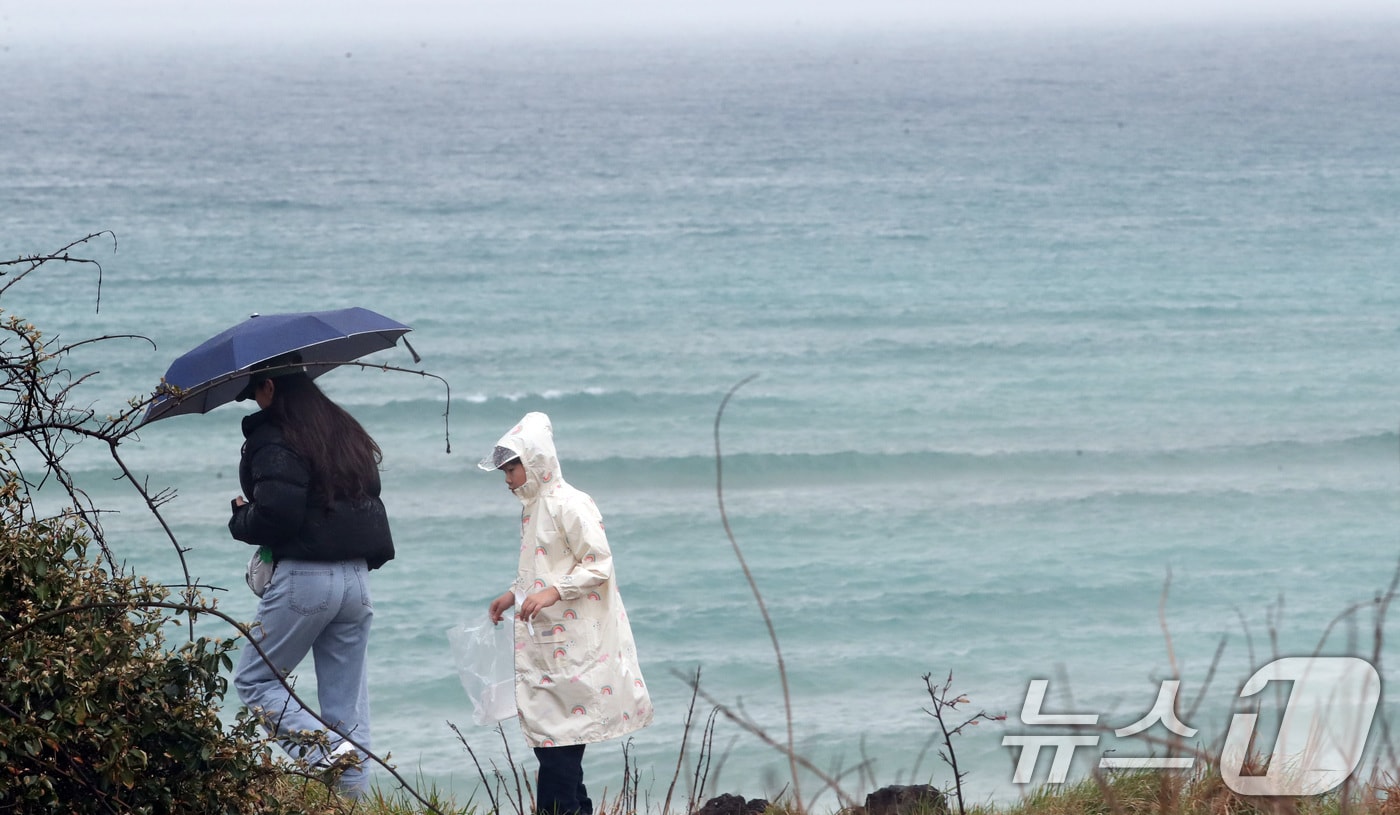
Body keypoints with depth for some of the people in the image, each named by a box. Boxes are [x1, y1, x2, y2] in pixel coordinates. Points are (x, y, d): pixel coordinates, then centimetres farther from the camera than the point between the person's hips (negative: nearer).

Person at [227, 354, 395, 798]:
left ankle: (324, 749, -14)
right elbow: (367, 497, 17)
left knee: (254, 681, 7)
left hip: (304, 578, -7)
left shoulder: (275, 441, -11)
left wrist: (241, 518, 0)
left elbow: (275, 515, -19)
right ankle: (355, 795, 6)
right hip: (356, 576, 7)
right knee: (347, 698, 10)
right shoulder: (346, 432, 13)